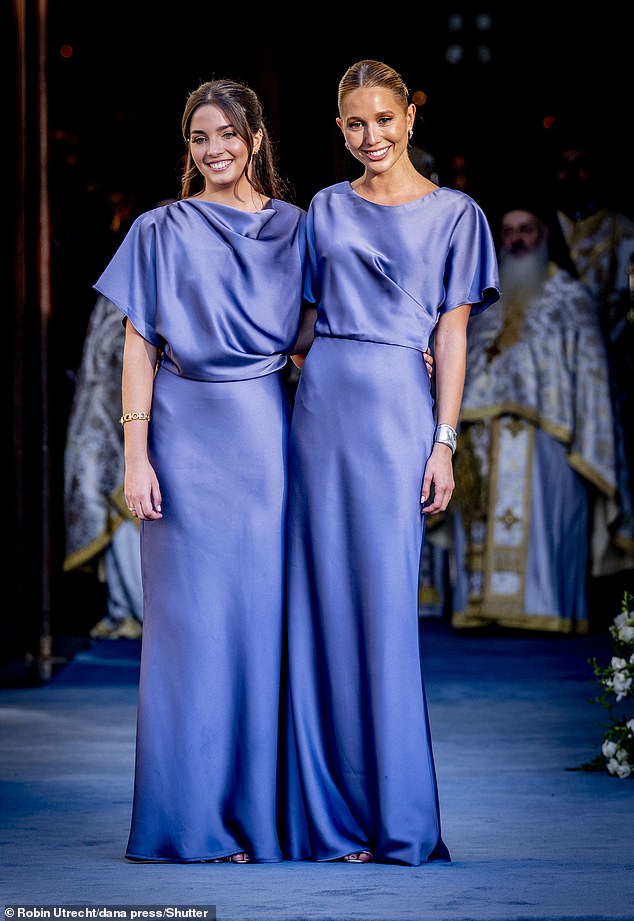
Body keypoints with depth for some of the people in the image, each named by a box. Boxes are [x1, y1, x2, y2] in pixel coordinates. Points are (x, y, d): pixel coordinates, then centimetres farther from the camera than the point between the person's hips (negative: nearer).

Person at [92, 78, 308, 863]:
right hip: (190, 437, -2)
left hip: (267, 436, 2)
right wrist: (136, 453, -7)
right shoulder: (161, 232, 5)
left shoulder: (293, 227, 12)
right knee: (191, 618, -2)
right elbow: (139, 348, 2)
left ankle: (263, 810, 8)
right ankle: (194, 819, 3)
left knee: (266, 614, 1)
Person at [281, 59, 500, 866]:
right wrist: (297, 358, 2)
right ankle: (331, 814, 6)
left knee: (386, 606, -6)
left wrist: (444, 443, -5)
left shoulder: (453, 214, 6)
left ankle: (397, 819, 0)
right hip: (322, 406, 3)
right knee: (323, 603, 1)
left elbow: (452, 334, 2)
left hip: (397, 408, -3)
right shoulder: (326, 210, 13)